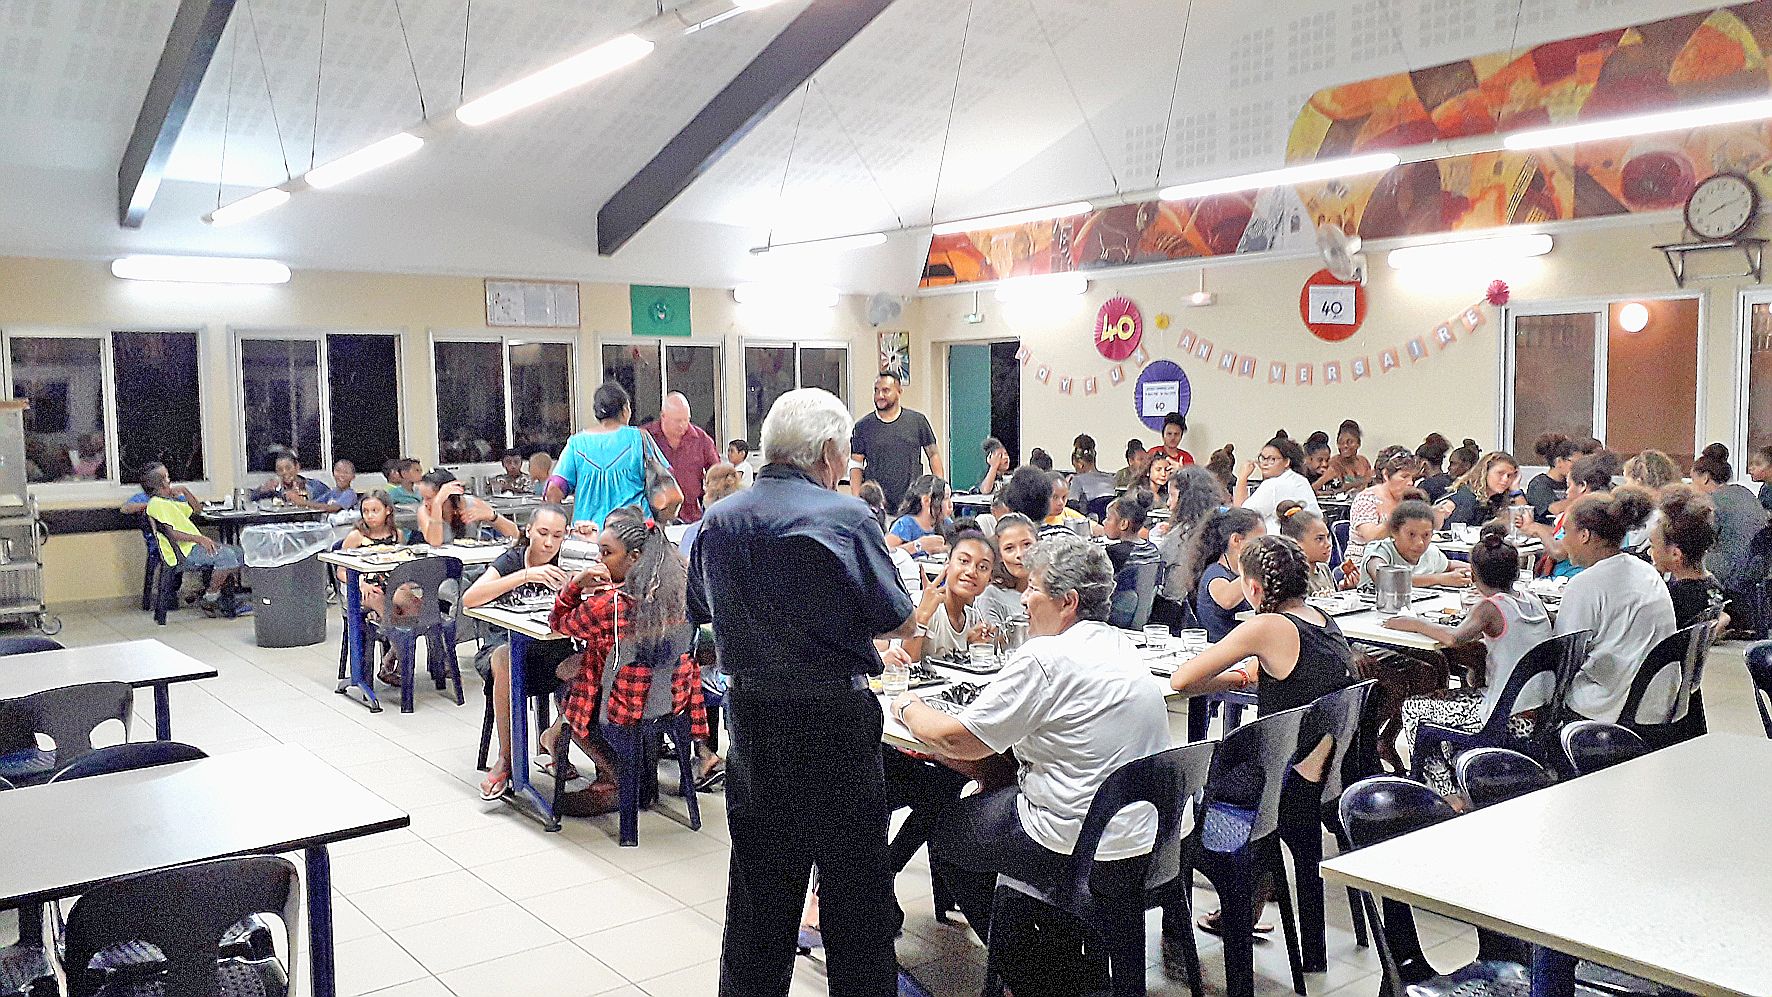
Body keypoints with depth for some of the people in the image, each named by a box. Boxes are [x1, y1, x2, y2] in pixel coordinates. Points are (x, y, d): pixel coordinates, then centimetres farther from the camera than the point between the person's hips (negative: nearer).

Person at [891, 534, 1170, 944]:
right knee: (992, 798, 27)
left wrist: (909, 708, 5)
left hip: (1078, 854, -9)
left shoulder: (1047, 656, -19)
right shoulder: (1119, 645, 8)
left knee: (945, 827, 13)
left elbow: (960, 741, -13)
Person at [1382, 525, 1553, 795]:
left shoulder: (1491, 607, -16)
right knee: (1441, 697, 28)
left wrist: (1415, 624, -21)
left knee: (1413, 708, 6)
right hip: (1542, 710, 8)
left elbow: (1454, 638, -34)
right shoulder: (1532, 601, 5)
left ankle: (1447, 794, 12)